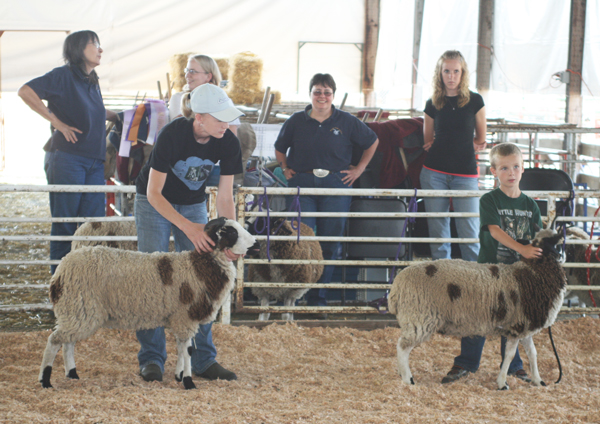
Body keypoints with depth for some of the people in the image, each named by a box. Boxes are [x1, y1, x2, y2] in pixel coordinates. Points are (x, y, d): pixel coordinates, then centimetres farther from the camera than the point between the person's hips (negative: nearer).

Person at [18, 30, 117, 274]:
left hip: (94, 162, 7)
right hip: (67, 159, -7)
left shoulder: (92, 82, 18)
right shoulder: (63, 75, -5)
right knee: (64, 222, -1)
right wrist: (57, 122, -14)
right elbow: (25, 91, -15)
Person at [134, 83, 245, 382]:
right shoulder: (172, 135, -32)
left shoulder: (228, 144, -19)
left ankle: (203, 359, 3)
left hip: (193, 204, 4)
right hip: (154, 203, -4)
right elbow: (154, 192, -27)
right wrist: (188, 227, -37)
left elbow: (225, 197, -11)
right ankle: (151, 359, -3)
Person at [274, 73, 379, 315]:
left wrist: (359, 169, 11)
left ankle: (318, 297, 9)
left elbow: (372, 142, 16)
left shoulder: (346, 122, 4)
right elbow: (280, 148, 21)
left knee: (329, 242, 1)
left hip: (335, 186, 0)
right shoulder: (296, 121, 6)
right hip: (302, 185, 0)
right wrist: (285, 169, 9)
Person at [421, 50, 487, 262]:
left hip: (465, 172, -2)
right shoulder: (433, 104, 8)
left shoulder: (474, 101, 3)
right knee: (437, 229, 3)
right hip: (435, 171, 2)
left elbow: (480, 139, 12)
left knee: (469, 230, -7)